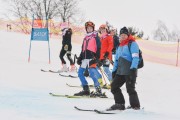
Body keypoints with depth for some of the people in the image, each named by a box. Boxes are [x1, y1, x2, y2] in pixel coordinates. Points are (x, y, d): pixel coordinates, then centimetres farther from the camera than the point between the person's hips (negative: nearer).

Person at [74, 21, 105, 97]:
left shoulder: (95, 36, 2)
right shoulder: (86, 38, 22)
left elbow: (98, 48, -6)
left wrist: (96, 57, -15)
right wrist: (80, 58, 17)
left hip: (91, 58, -8)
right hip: (85, 58, 8)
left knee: (92, 74, -17)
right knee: (80, 73, 6)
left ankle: (98, 91, -16)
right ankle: (86, 89, 13)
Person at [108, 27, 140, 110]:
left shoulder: (132, 44, -2)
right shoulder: (120, 46, 24)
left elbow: (135, 57, -13)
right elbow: (117, 59, 29)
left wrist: (133, 68, -24)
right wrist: (114, 70, 22)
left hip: (129, 71, -8)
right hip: (120, 71, 8)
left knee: (130, 89, -11)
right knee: (114, 86, 4)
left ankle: (135, 106, -2)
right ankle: (120, 104, 10)